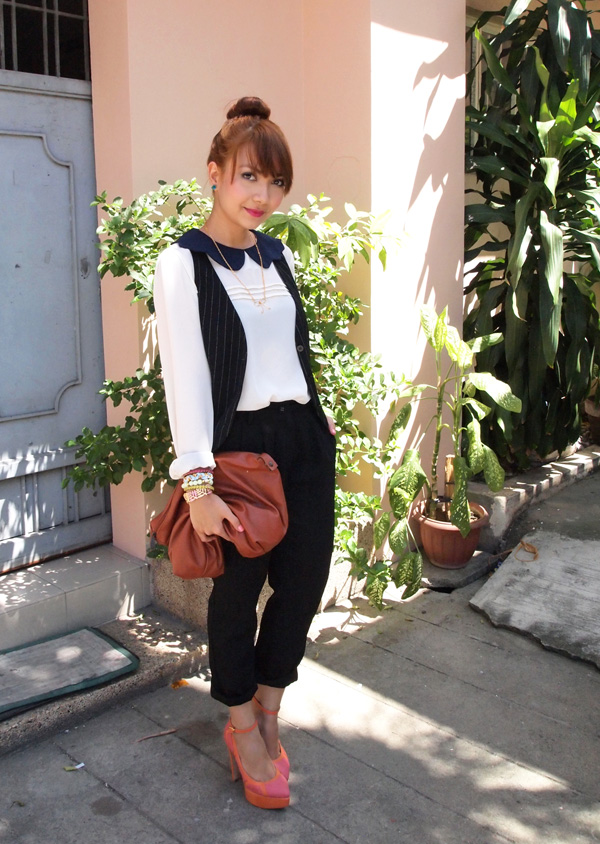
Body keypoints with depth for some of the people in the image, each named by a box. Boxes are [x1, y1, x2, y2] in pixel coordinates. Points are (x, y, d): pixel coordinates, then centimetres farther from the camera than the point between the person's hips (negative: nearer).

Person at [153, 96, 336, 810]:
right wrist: (197, 483, -21)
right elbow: (184, 377, -15)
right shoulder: (183, 263, -8)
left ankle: (267, 713, 33)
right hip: (239, 447, -6)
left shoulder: (280, 256, 11)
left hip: (304, 439, 6)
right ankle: (245, 732, 29)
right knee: (239, 589, 7)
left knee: (305, 578, 9)